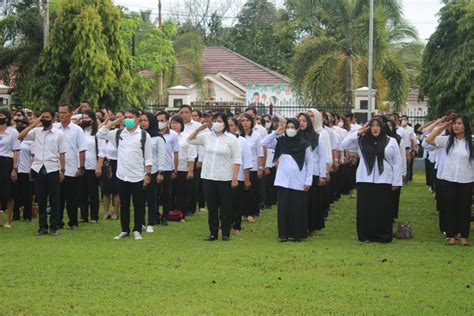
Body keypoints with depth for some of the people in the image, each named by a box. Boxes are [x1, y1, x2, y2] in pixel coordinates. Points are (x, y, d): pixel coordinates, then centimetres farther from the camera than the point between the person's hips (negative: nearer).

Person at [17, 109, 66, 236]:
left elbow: (61, 153, 1)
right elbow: (20, 137, -3)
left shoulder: (59, 134, 1)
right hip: (38, 169, 2)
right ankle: (42, 226, 13)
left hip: (52, 169, -2)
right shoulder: (36, 131, 7)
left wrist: (62, 170, -3)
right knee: (41, 200, 6)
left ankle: (54, 227, 9)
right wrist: (33, 125, -5)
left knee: (54, 200, 2)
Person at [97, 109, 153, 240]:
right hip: (122, 176, 3)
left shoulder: (144, 135, -2)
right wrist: (114, 122, -1)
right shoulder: (118, 133, 6)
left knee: (139, 205, 3)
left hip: (138, 176, -3)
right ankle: (125, 230, 18)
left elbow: (148, 157, -2)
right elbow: (100, 134, 3)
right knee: (124, 204, 10)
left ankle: (137, 230, 11)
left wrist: (148, 174, -8)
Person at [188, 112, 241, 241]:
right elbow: (190, 140, 8)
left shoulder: (231, 139, -3)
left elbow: (237, 160, -5)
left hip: (225, 178, -3)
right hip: (208, 177, 3)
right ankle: (213, 233, 15)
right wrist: (199, 129, -6)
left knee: (225, 206, 3)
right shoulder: (206, 136, 7)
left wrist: (235, 178, -11)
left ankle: (226, 233, 11)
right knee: (211, 206, 7)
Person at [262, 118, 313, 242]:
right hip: (283, 180, 2)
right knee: (283, 208, 1)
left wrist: (308, 181, -3)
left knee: (298, 209, 1)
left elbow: (309, 163, 3)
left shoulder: (304, 144, 1)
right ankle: (284, 234, 8)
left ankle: (299, 234, 10)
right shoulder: (281, 141, 7)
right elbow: (264, 143, 2)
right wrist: (276, 133, -5)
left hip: (299, 182, -2)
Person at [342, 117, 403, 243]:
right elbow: (345, 144, 3)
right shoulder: (362, 141, 8)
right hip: (365, 181, 2)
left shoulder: (391, 141, 3)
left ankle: (383, 236, 9)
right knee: (366, 209, 2)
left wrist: (396, 182, -2)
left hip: (384, 181, -1)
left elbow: (397, 163, 3)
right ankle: (366, 236, 10)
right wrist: (357, 133, -4)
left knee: (383, 209, 1)